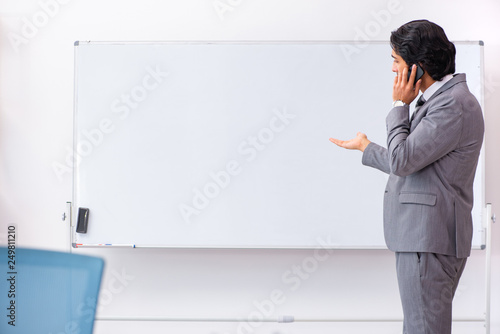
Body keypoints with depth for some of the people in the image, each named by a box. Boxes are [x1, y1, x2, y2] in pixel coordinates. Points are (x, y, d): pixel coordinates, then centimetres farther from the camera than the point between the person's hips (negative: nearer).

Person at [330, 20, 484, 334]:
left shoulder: (455, 105, -16)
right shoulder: (440, 99, 17)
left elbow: (402, 161, -19)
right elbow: (412, 166, 24)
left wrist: (399, 105, -7)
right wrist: (365, 147, 37)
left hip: (429, 241, -10)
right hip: (421, 237, 10)